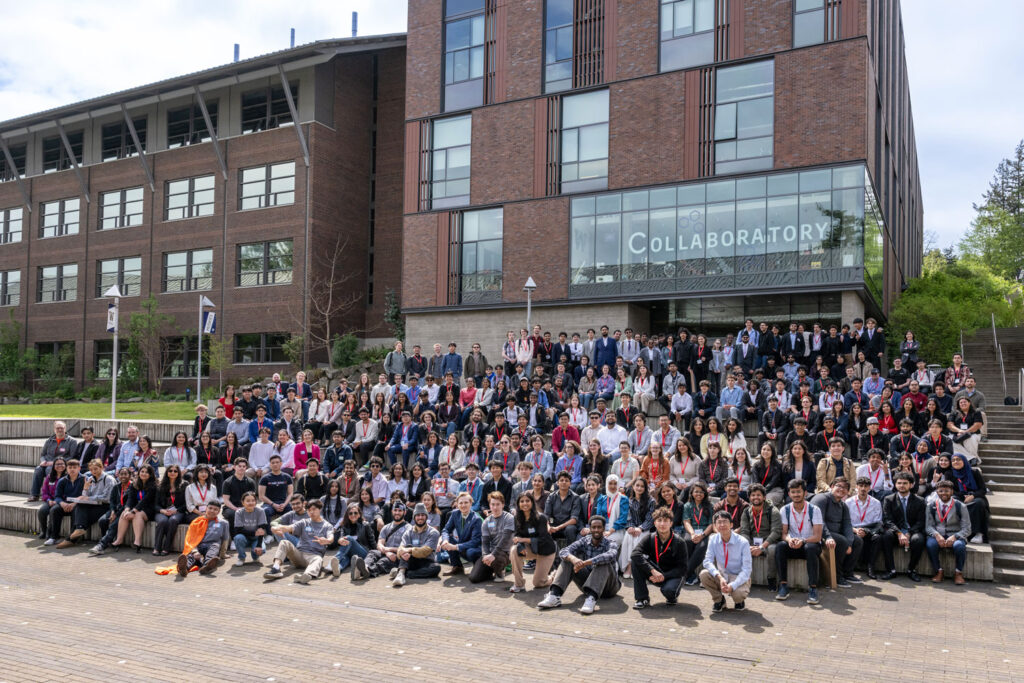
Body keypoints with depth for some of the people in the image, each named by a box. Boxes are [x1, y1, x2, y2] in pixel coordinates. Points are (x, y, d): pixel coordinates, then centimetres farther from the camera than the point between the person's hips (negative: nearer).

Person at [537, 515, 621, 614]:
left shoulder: (610, 543, -12)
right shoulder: (584, 541, -1)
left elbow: (610, 555, -38)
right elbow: (563, 552, -16)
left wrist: (585, 563, -45)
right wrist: (572, 558, -40)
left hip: (608, 586, -4)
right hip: (588, 580, 4)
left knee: (604, 563, -32)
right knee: (568, 560, -13)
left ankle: (591, 599, -50)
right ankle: (554, 595, -29)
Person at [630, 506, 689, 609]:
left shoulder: (679, 542, -13)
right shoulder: (649, 538, -9)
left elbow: (682, 568, -12)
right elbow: (635, 553, -26)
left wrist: (664, 576, -25)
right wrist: (653, 571, -35)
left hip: (672, 575, -2)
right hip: (654, 575, 2)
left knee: (668, 590, -37)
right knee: (634, 561, -23)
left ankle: (673, 596, 4)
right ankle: (642, 599, -17)